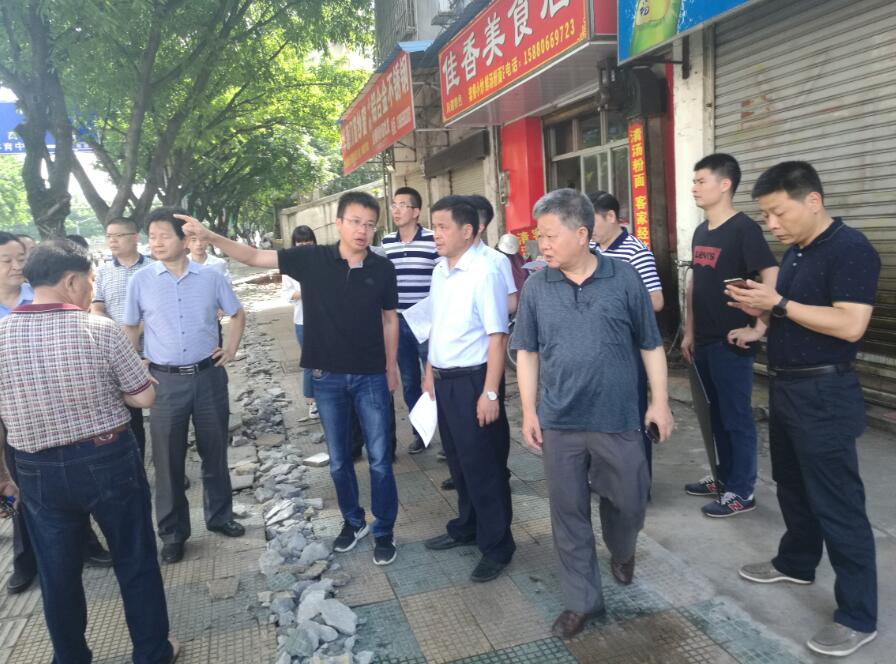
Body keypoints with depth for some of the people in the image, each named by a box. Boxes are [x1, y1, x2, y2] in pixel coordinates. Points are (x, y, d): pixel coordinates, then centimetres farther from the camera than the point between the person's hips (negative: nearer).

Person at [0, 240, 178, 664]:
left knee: (57, 575, 19)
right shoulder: (100, 329, -15)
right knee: (135, 563, 14)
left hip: (38, 471, 3)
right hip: (109, 460, -2)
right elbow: (145, 396, -9)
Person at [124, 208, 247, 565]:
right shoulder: (140, 281, -2)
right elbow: (130, 328, 9)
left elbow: (238, 314, 13)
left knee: (215, 453, 13)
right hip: (165, 381, -1)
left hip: (209, 376, 1)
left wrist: (230, 350, 4)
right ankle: (172, 533, 21)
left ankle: (219, 516, 32)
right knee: (168, 459, 6)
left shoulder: (211, 277, -1)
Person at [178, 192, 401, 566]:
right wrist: (209, 236, -20)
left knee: (379, 459, 5)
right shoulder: (312, 259, -7)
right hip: (327, 377, 1)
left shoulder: (382, 269, -5)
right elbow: (253, 257, -7)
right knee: (339, 460, 15)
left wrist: (391, 368, 9)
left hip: (371, 376, -1)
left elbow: (389, 320, 5)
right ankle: (353, 522, 35)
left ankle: (384, 531, 23)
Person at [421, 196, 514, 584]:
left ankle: (497, 547, 22)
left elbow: (497, 336, -19)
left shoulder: (484, 273, -18)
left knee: (484, 467, 5)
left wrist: (490, 392, -20)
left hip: (472, 380, -8)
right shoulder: (440, 271, 8)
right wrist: (430, 373, 18)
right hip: (444, 381, 8)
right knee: (459, 462, 21)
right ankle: (466, 528, 41)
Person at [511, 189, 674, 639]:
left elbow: (650, 346, 2)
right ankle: (583, 600, 27)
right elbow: (527, 353, 5)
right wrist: (529, 411, 2)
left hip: (617, 419, -1)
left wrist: (660, 402, 1)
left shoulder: (625, 279, -5)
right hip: (559, 422, 1)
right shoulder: (536, 287, -1)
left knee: (628, 500, 14)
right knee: (569, 513, 9)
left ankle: (621, 552, 49)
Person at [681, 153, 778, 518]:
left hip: (731, 342, -8)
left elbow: (772, 278, -22)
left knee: (737, 417, 3)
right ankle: (725, 477, 32)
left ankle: (742, 491, 15)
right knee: (717, 414, 17)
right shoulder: (700, 232, 11)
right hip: (704, 341, 8)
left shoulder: (743, 228, -13)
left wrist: (758, 327, -20)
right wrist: (689, 332, 15)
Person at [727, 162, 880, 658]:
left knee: (837, 502, -2)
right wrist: (761, 312, -1)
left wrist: (778, 303, -22)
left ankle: (858, 615, 10)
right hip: (785, 386, 9)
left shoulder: (849, 249, -17)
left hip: (824, 394, -9)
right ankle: (796, 563, 40)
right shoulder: (794, 251, 11)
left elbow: (848, 325, -25)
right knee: (791, 486, 21)